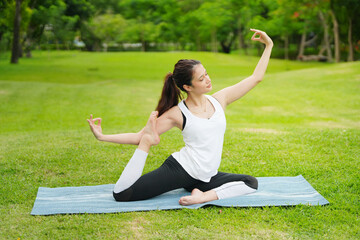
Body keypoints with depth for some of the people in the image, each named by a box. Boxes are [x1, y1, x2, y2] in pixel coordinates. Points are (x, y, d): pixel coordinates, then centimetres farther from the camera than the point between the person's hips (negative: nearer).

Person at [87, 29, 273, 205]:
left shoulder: (219, 100, 4)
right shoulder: (177, 114, -7)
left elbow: (256, 78, 8)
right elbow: (138, 137, -3)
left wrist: (268, 46, 4)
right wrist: (102, 136, -14)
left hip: (205, 177, 5)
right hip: (180, 169, -4)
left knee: (251, 183, -12)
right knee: (121, 194, -19)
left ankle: (205, 196, -22)